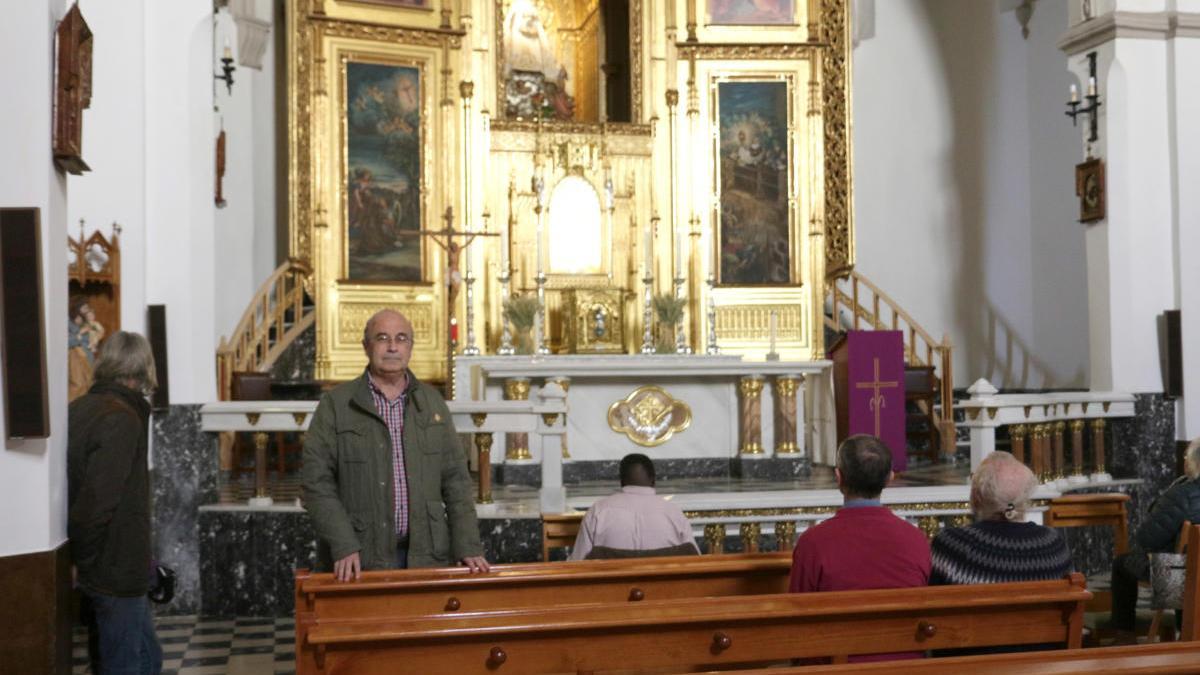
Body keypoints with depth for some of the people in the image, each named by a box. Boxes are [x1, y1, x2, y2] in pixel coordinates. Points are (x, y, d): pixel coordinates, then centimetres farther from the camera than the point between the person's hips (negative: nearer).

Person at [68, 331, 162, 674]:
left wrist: (80, 558, 14)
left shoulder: (79, 410, 7)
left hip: (105, 565, 8)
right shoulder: (120, 419, -19)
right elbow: (98, 500, -25)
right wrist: (77, 561, -13)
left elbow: (82, 488, 11)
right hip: (115, 568, -8)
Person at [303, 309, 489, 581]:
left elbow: (455, 479, 9)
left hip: (425, 555, 3)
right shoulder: (336, 404, 0)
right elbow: (317, 482, -5)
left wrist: (468, 546, 0)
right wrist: (343, 547, -14)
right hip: (361, 560, -3)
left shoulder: (432, 403, 11)